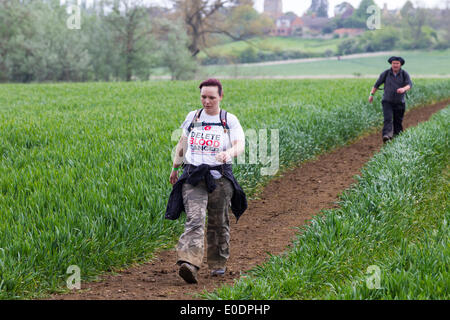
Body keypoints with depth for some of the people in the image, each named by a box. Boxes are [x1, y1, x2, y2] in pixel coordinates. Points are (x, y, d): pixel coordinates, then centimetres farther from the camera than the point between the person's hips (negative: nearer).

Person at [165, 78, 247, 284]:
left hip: (219, 177, 0)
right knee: (195, 220, -17)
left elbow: (240, 145, -11)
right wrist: (175, 167, 28)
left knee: (218, 223, 9)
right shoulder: (192, 117, 12)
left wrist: (229, 153, -33)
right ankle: (189, 264, -33)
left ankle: (218, 264, 29)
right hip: (193, 176, 1)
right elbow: (182, 143, 25)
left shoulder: (230, 120, 3)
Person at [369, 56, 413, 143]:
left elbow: (409, 84, -17)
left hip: (399, 103, 1)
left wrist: (404, 89, -38)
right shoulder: (386, 74, -1)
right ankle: (386, 136, -36)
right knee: (388, 119, -20)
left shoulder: (404, 74, -3)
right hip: (387, 102, -1)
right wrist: (372, 94, 5)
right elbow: (377, 84, 9)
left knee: (398, 122, 9)